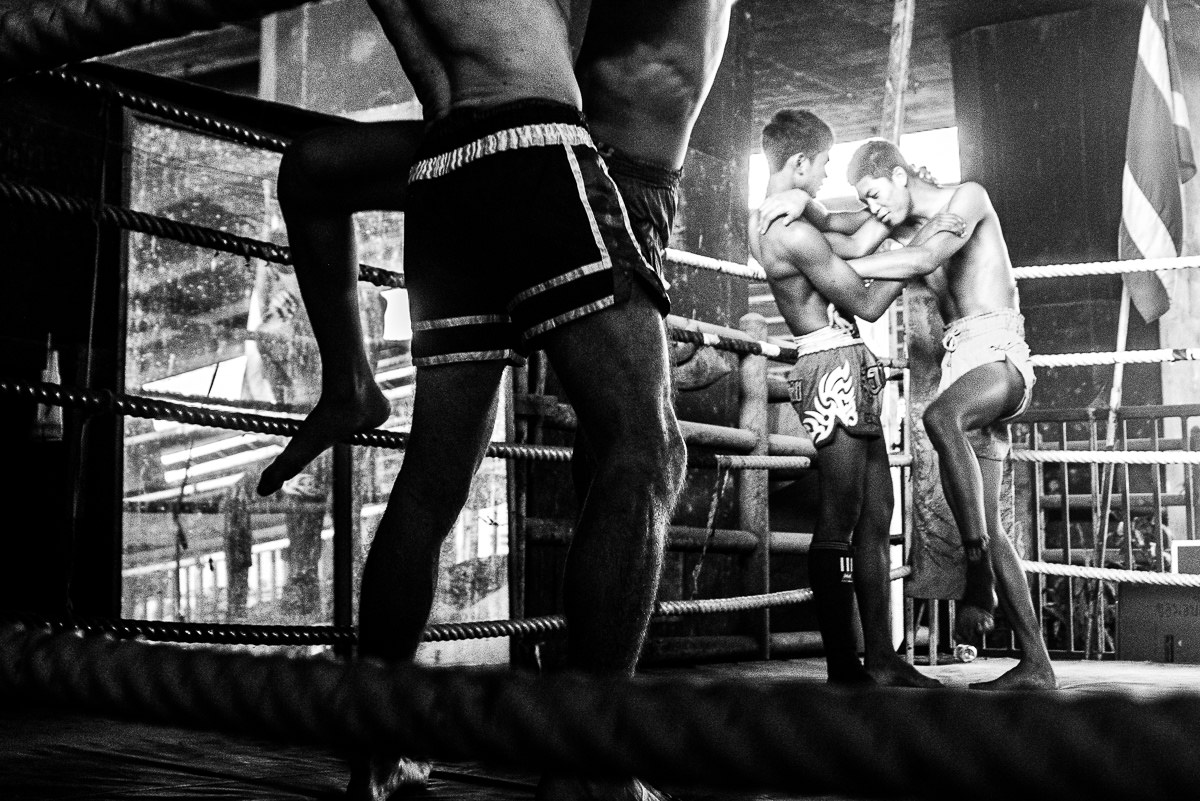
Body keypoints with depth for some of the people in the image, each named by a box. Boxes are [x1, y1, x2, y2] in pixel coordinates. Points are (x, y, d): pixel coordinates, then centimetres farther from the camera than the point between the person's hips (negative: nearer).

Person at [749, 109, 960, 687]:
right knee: (840, 523, -9)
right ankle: (844, 669, -6)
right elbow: (867, 304, -11)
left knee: (876, 515, 9)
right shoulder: (795, 234, -17)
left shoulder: (769, 216, 13)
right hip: (835, 367, -11)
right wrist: (924, 245, -2)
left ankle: (880, 658, 11)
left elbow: (849, 236, 25)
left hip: (849, 373, 11)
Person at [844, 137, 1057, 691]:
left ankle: (978, 580, -42)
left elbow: (925, 261, -16)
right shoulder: (903, 231, 23)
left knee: (940, 418, -41)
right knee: (984, 526, 0)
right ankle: (1035, 665, 3)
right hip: (959, 361, 8)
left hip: (999, 353, -8)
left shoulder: (968, 197, 0)